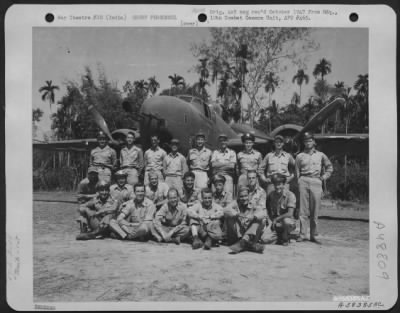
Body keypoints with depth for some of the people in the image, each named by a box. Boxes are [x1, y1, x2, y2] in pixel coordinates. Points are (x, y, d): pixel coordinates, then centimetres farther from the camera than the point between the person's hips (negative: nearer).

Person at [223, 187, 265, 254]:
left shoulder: (252, 205, 7)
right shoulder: (236, 203, 3)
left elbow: (262, 213, -13)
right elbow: (226, 210, -18)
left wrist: (253, 216, -33)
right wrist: (238, 215, -32)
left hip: (250, 234, 1)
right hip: (236, 235, -1)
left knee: (262, 220, -15)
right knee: (231, 217, -22)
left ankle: (243, 241, -35)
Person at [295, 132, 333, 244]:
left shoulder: (320, 155, 14)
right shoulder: (300, 156, 12)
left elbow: (329, 167, 24)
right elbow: (297, 172, 11)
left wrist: (324, 176, 10)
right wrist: (299, 182, 1)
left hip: (316, 182, 0)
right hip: (303, 181, 0)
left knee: (315, 211, 0)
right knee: (303, 210, -3)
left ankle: (313, 235, 7)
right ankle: (302, 234, -1)